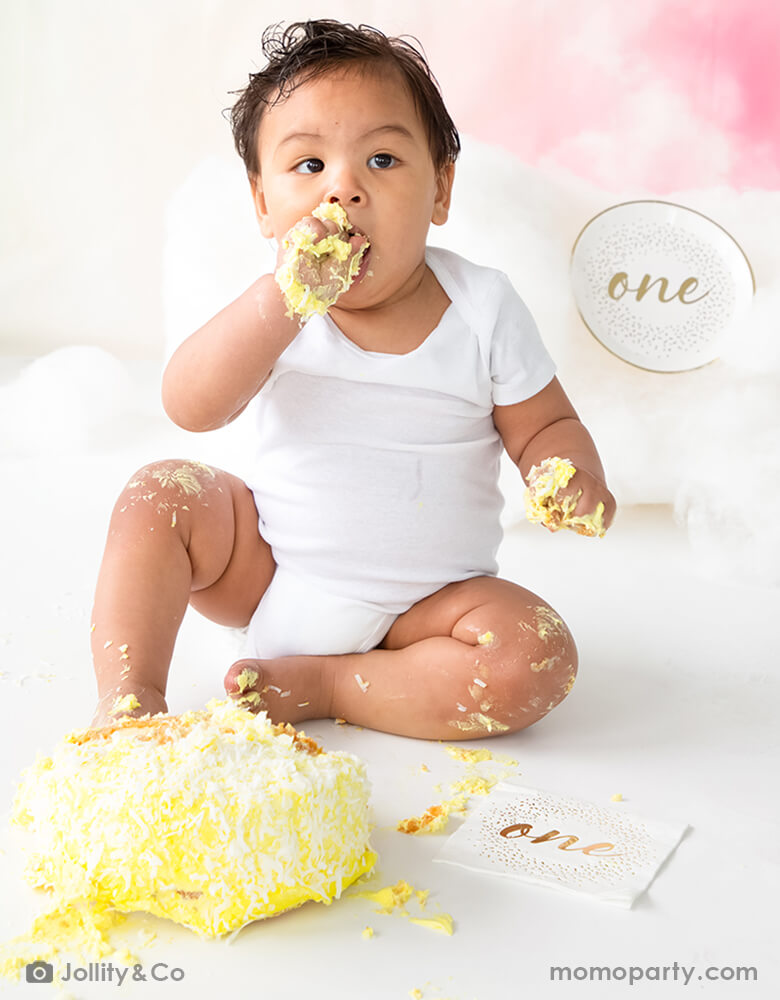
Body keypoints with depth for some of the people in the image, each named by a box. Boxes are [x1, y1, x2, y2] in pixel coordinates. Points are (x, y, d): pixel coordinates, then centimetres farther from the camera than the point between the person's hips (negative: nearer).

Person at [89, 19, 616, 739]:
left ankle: (321, 684, -14)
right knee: (159, 495, -16)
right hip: (266, 571, 1)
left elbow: (546, 424, -2)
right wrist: (286, 295, -37)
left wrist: (574, 477, -26)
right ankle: (128, 695, -10)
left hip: (420, 604, 0)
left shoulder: (483, 307, -10)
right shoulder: (271, 306, -10)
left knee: (540, 661, -24)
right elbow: (191, 407, -25)